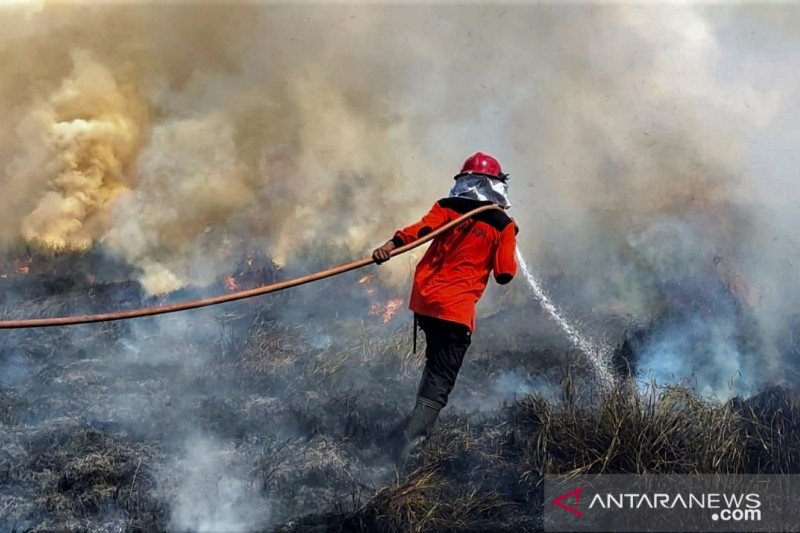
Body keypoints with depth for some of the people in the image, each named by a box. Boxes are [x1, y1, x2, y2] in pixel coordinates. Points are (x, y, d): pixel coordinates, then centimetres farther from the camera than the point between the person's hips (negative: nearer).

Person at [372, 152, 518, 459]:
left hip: (424, 298, 5)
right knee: (442, 375, -3)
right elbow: (504, 275, -2)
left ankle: (421, 424, 31)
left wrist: (392, 244, -29)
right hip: (457, 308, -5)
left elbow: (422, 229, -14)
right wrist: (508, 253, 18)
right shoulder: (503, 226, -2)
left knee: (437, 358, 29)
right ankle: (413, 436, -19)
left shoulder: (447, 208, 6)